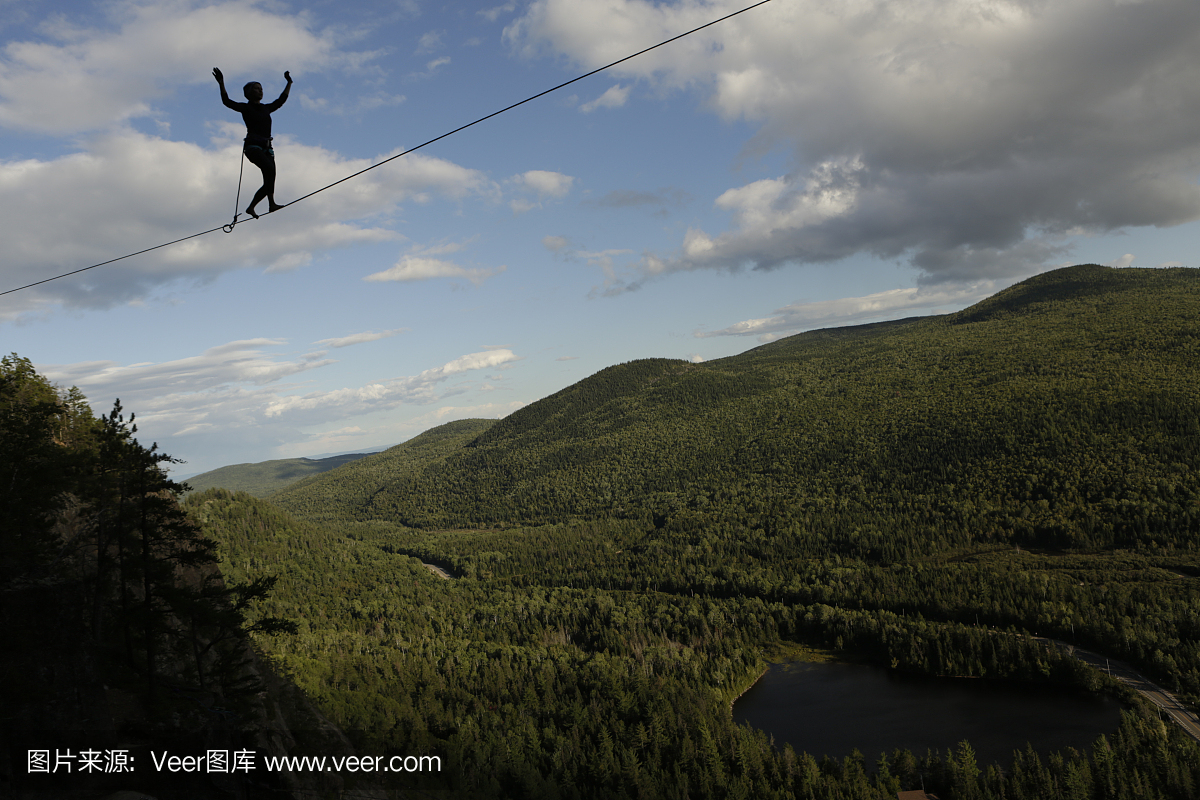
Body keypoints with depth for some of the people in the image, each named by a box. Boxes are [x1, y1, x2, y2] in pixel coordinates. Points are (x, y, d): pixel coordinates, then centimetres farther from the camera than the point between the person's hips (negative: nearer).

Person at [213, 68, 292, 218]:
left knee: (269, 180, -4)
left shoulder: (266, 108, 22)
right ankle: (272, 203, -36)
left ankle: (251, 207, 5)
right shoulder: (245, 108, 6)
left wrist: (289, 83, 40)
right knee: (269, 168, -29)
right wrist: (221, 83, -15)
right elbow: (227, 101, -6)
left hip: (266, 147, 7)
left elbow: (281, 100, 34)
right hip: (252, 146, -7)